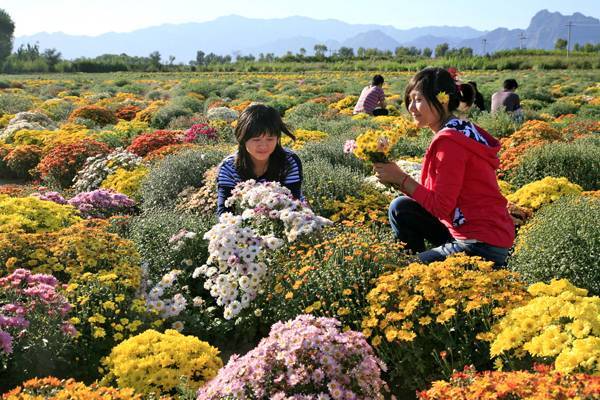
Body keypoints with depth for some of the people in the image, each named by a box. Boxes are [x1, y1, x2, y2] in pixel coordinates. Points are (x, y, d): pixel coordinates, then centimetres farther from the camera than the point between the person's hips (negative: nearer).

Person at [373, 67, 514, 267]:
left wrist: (401, 178, -14)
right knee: (402, 208, 9)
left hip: (482, 246, -9)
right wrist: (395, 177, -3)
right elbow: (436, 195, 6)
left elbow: (441, 206, -20)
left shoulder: (450, 141, -20)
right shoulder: (459, 131, 9)